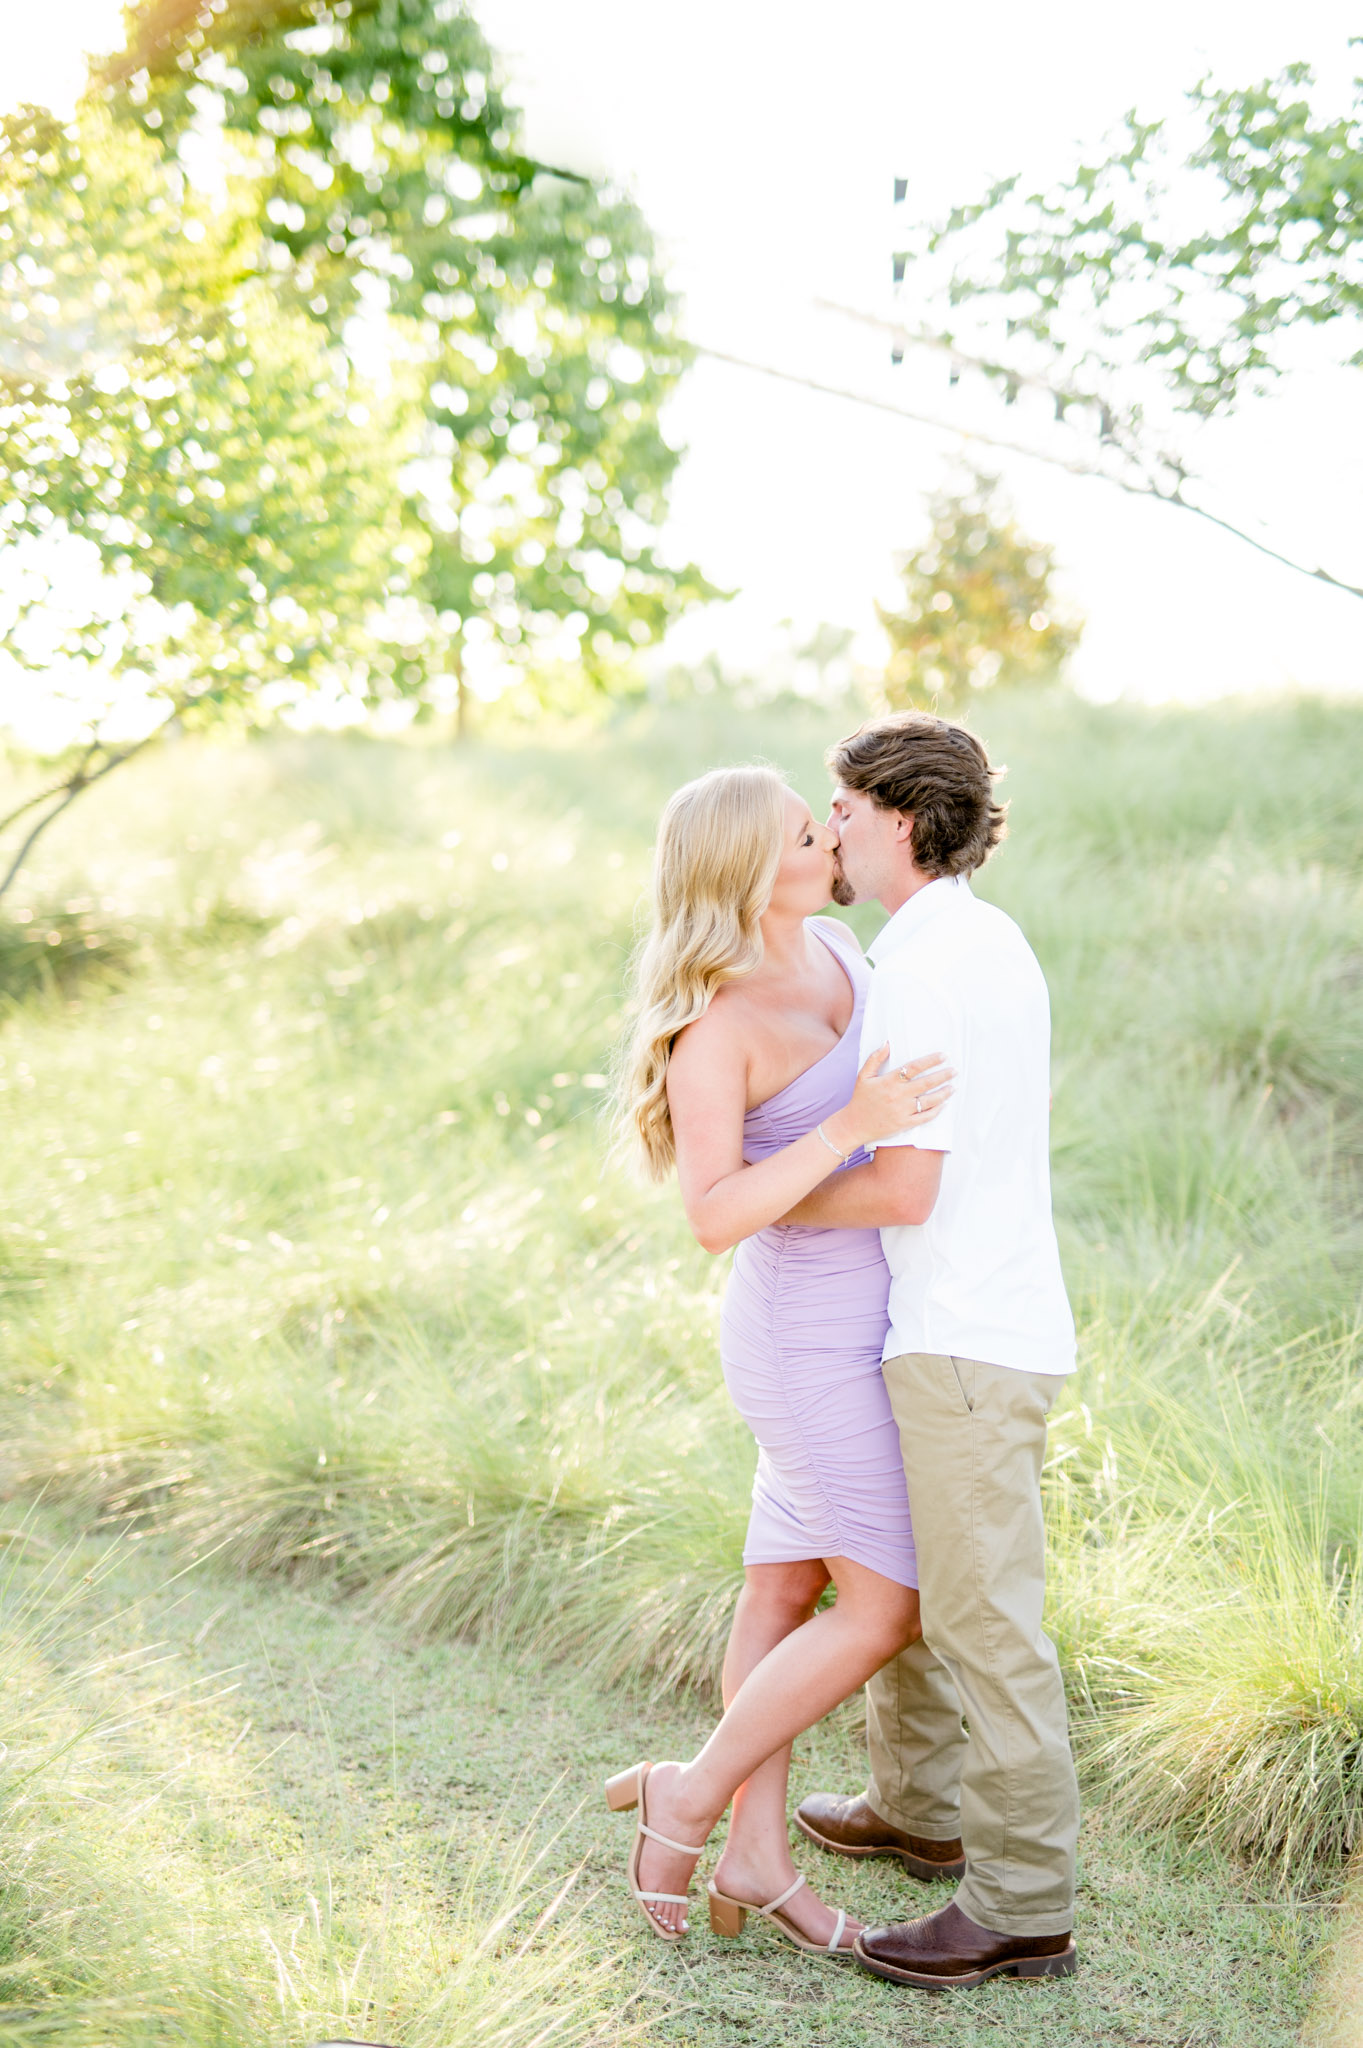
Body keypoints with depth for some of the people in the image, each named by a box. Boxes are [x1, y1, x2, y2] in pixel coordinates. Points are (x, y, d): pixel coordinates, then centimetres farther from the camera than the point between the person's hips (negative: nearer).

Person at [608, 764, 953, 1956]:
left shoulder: (831, 945, 3)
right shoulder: (710, 1025, -21)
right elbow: (715, 1216, -28)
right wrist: (854, 1126, -36)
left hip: (858, 1318, 8)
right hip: (817, 1335, -8)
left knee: (789, 1590, 12)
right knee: (889, 1611, -3)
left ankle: (759, 1858, 21)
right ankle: (691, 1796, 11)